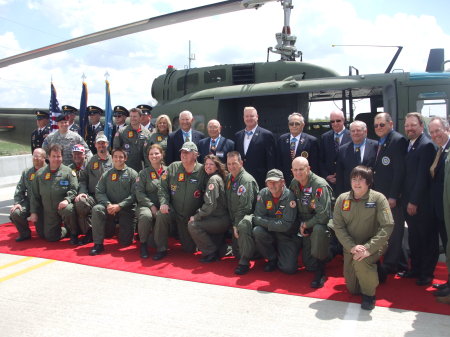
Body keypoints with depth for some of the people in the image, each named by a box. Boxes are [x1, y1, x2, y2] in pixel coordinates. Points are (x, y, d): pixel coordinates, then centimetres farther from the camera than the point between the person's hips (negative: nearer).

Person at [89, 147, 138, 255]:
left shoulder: (132, 174, 0)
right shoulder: (106, 174, 9)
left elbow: (134, 195, -9)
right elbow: (99, 192, 1)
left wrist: (119, 206, -18)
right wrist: (108, 204, -17)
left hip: (127, 209, -2)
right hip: (110, 207, 2)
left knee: (125, 242, -6)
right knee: (97, 209, -31)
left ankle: (124, 230, 33)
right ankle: (98, 244, -19)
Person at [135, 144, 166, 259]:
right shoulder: (144, 173, 8)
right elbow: (139, 193, -1)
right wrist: (151, 206, -13)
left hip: (163, 206, 1)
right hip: (146, 205, -1)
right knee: (146, 216, -35)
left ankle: (151, 242, -1)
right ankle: (143, 243, -8)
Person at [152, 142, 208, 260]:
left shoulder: (202, 171, -11)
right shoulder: (173, 167, -2)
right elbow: (163, 187, 1)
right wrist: (164, 203, -16)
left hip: (191, 217, -1)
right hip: (173, 211, 1)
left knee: (190, 249, 4)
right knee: (161, 215, -33)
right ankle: (161, 249, -14)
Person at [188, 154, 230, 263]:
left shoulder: (214, 179, -13)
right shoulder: (214, 178, 16)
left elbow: (210, 204, -21)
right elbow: (206, 201, 19)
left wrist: (196, 217, -12)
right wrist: (198, 214, 9)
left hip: (221, 220, -10)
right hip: (221, 218, 10)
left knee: (193, 225, -17)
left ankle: (211, 253, -5)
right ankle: (222, 247, 21)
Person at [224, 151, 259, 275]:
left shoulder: (246, 180, -18)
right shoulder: (229, 178, 8)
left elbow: (245, 207, -23)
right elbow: (228, 203, 15)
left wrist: (237, 225, -20)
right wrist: (233, 224, 9)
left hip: (249, 215, -8)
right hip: (235, 220, 8)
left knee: (243, 225, -42)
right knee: (237, 253, 6)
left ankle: (244, 262, -31)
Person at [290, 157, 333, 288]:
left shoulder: (320, 185, -23)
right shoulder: (294, 184, -1)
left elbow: (324, 215, -28)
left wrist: (306, 225, -15)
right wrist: (301, 225, 4)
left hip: (322, 223, -6)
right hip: (306, 225, 6)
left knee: (318, 229, -42)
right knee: (309, 264, -2)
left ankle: (320, 271, -25)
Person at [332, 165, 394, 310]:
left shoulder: (378, 198, -12)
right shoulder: (342, 199, -4)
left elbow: (387, 227, -18)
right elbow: (338, 226, -6)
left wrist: (368, 248, -27)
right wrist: (352, 247, -21)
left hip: (373, 246, -3)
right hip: (350, 247, 4)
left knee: (360, 260, -36)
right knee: (353, 289, 6)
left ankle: (369, 294, -8)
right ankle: (370, 268, 38)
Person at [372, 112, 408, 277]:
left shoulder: (398, 140, -11)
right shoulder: (380, 143, 16)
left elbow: (399, 171, -17)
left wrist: (393, 196, -19)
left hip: (392, 197, -9)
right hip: (381, 196, 9)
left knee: (393, 232, 1)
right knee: (391, 232, 16)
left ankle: (386, 268, 9)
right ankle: (401, 264, 29)